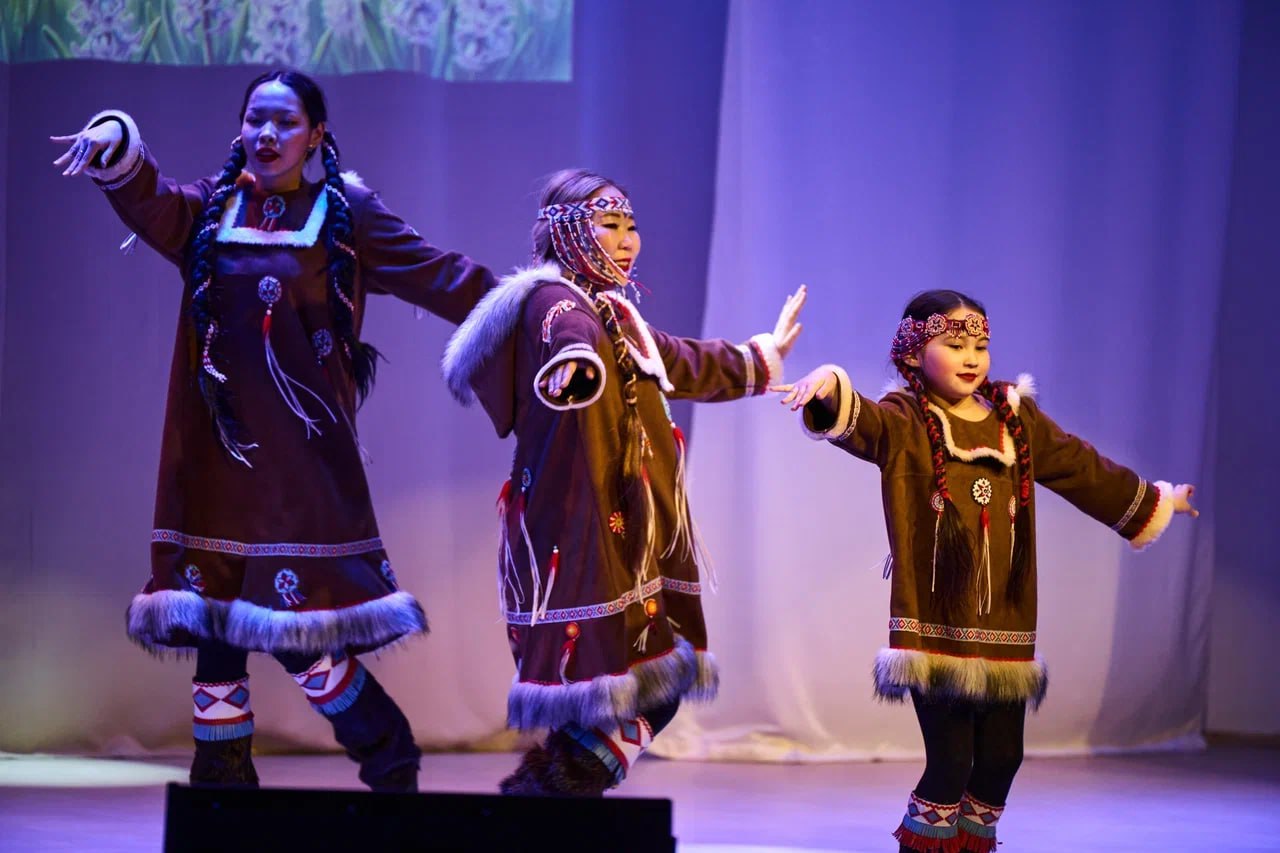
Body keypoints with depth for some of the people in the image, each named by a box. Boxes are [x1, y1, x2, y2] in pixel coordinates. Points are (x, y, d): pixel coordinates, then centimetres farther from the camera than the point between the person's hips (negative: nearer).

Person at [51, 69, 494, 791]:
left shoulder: (346, 215, 5)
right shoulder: (210, 210, 12)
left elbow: (434, 274, 0)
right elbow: (149, 202, -6)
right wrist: (116, 148, -27)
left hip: (303, 458, -4)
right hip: (217, 454, 4)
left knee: (303, 636, -9)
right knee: (214, 628, 4)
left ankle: (392, 764, 11)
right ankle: (220, 783, 15)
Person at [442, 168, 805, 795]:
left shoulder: (614, 315, 23)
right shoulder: (555, 301, -9)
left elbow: (686, 365, 41)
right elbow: (570, 337, -35)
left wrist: (760, 359, 56)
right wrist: (573, 364, -59)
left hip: (627, 541, 10)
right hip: (577, 534, -10)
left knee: (653, 691, 4)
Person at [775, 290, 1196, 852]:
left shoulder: (1017, 418, 12)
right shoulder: (905, 423, -4)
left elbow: (1084, 469, 26)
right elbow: (858, 423, -26)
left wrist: (1152, 503, 36)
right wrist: (829, 390, -49)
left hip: (1003, 624, 5)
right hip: (934, 625, -5)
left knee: (1001, 756, 7)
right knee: (950, 760, -8)